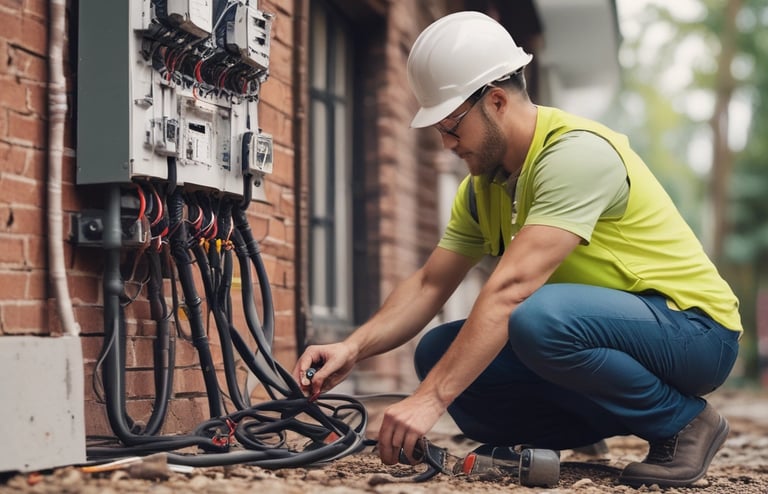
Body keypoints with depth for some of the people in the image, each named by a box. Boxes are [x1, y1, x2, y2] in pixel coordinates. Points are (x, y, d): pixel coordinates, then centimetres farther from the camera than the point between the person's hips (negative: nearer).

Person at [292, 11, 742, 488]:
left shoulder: (576, 152, -23)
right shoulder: (482, 186, 5)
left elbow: (510, 288, -32)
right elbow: (429, 285, 4)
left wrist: (430, 399, -36)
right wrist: (354, 348, -14)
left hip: (694, 327, -8)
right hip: (602, 324, 8)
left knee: (538, 318, -36)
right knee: (440, 351, -7)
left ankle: (683, 422, -12)